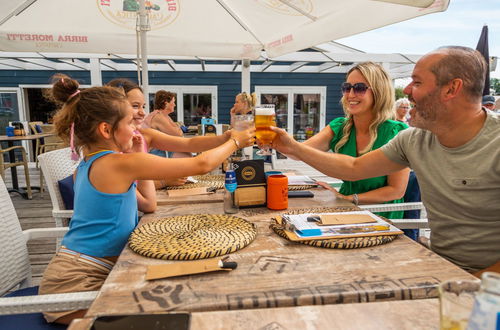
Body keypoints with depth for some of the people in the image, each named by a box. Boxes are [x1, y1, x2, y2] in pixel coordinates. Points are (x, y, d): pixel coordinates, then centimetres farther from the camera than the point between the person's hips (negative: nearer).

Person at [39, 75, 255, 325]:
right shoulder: (122, 163, -21)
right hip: (78, 283, -9)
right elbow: (201, 164, -20)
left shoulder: (88, 164, 7)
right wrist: (235, 142, -4)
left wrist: (137, 158, 4)